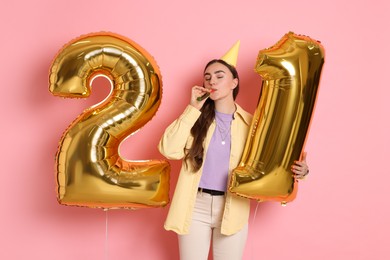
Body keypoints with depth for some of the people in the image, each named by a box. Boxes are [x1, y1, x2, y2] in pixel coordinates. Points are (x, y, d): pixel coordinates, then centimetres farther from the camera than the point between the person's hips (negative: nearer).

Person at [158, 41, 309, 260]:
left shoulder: (250, 124, 0)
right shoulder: (197, 117, 1)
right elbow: (169, 150, -14)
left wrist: (297, 170, -21)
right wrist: (193, 108, -13)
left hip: (233, 210, 0)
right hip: (195, 207, 1)